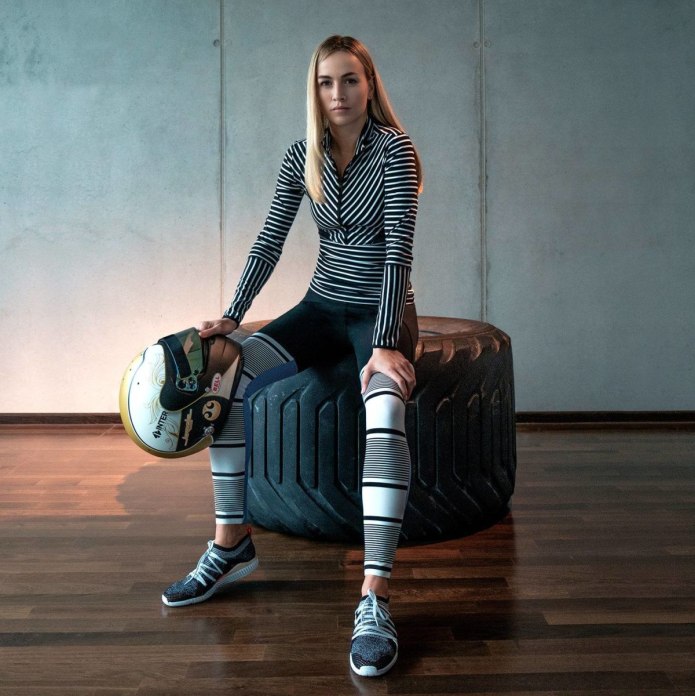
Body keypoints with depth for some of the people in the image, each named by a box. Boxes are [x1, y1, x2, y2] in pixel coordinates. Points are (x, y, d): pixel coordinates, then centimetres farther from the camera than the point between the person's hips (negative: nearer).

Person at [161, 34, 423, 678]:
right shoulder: (303, 155, 6)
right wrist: (231, 316, -8)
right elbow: (269, 242, 4)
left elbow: (398, 250, -19)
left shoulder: (394, 149, -9)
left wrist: (385, 345, -29)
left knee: (384, 410, -36)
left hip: (381, 312, -5)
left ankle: (374, 599, -35)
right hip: (323, 307, 5)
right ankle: (230, 543, -5)